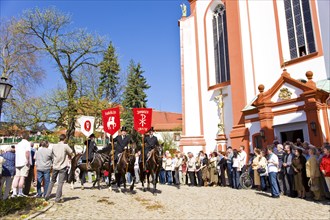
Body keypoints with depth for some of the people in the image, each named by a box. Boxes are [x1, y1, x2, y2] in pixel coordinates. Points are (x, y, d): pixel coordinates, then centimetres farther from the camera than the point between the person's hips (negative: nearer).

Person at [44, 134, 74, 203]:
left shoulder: (54, 146, 4)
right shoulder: (65, 146, -10)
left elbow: (52, 154, 15)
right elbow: (72, 154, -4)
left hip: (55, 166, 5)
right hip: (62, 167, -5)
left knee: (52, 181, 20)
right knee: (60, 183, 0)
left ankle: (47, 196, 24)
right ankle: (58, 198, 1)